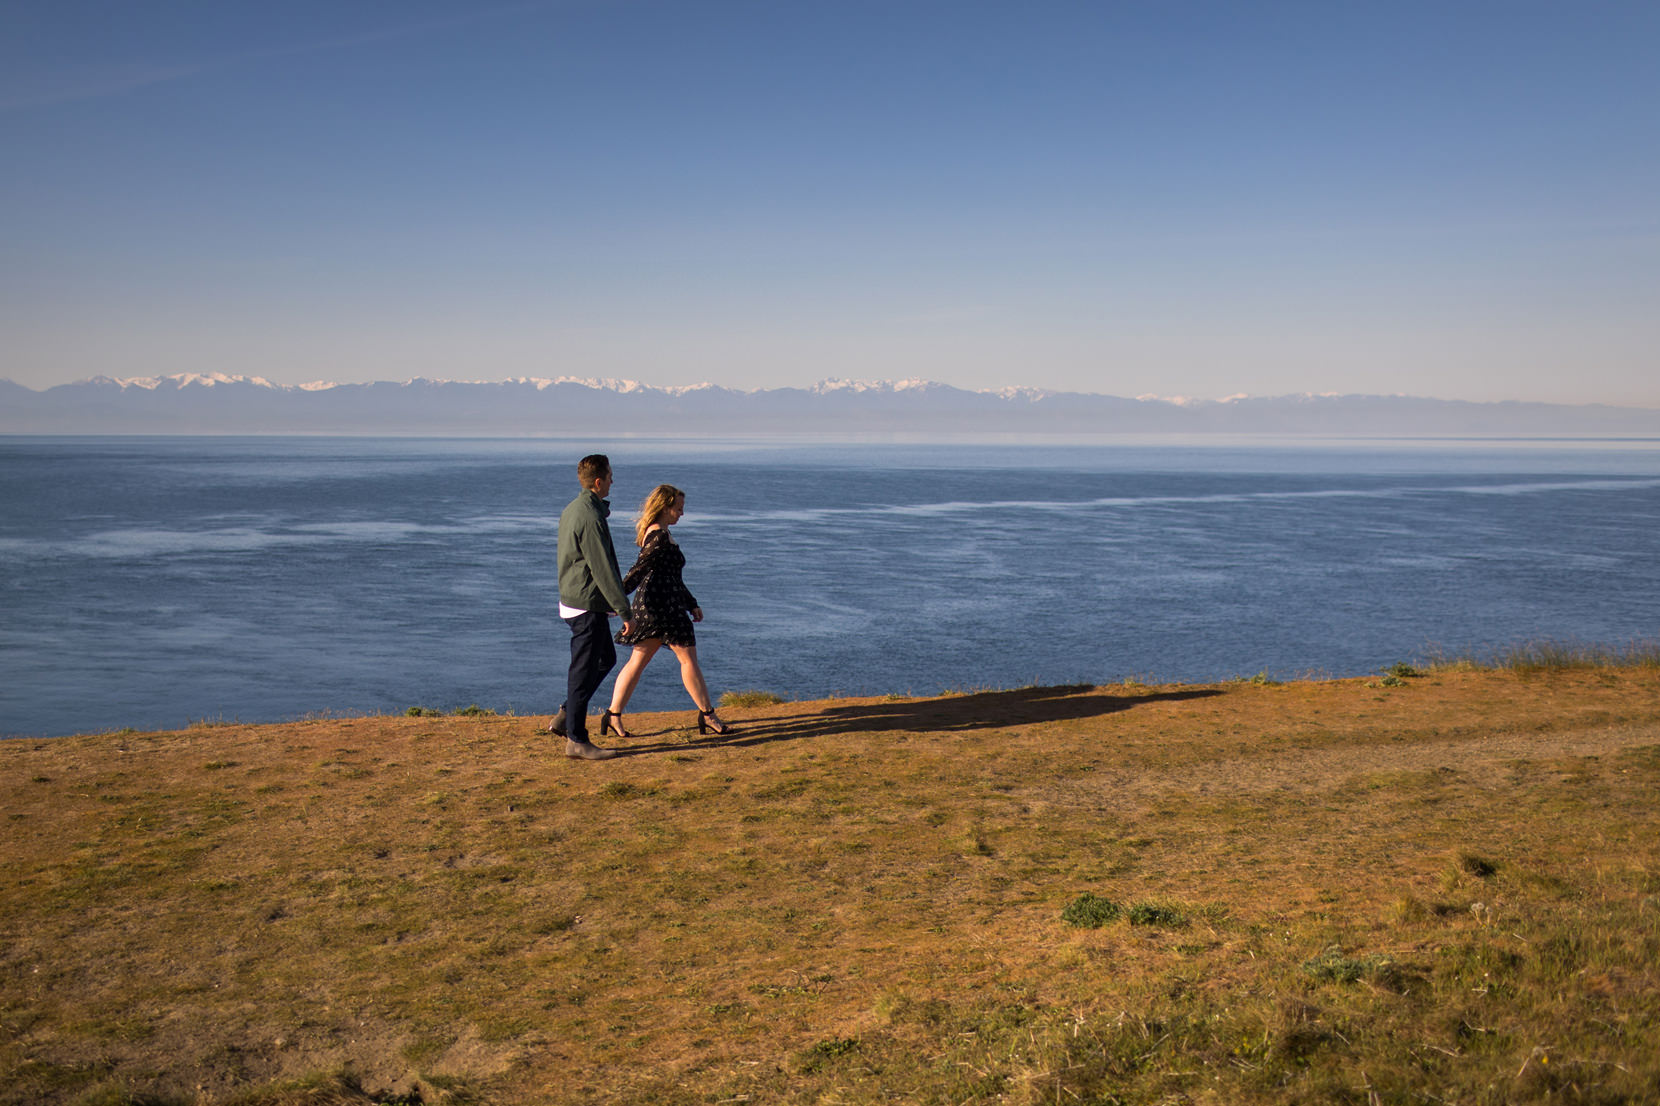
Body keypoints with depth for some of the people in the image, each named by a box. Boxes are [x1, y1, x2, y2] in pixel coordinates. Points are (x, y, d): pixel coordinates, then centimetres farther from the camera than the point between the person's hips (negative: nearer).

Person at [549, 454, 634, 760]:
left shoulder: (571, 510, 11)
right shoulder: (591, 518, -21)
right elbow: (603, 570, -21)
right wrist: (625, 611, -18)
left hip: (572, 600, 10)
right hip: (587, 605, -10)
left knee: (606, 658, 21)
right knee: (584, 670, -2)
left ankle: (565, 717, 22)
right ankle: (576, 740, 6)